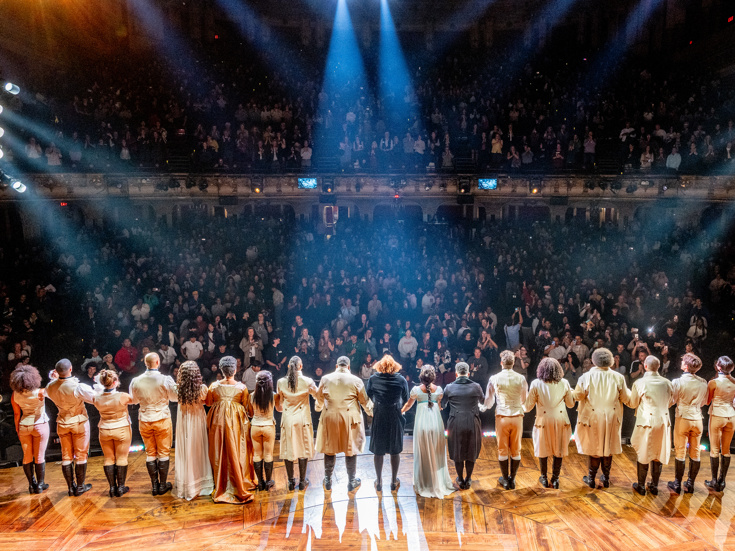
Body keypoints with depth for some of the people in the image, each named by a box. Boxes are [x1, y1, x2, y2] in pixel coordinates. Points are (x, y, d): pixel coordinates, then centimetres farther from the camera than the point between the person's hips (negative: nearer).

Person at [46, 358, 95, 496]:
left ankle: (70, 487, 20)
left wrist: (55, 379, 14)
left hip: (62, 424, 4)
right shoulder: (77, 387, -27)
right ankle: (80, 487, 15)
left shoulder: (50, 387, -10)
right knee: (81, 455, 8)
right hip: (79, 422, -4)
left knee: (66, 456, 14)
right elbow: (94, 398, -20)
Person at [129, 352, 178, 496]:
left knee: (150, 453, 13)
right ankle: (163, 485, 15)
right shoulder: (165, 380, -15)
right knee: (163, 453, 9)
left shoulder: (136, 381, -6)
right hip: (162, 419, -3)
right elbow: (175, 397, -2)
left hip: (144, 420, 3)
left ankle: (154, 485, 19)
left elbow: (134, 399, 10)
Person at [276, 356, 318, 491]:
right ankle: (302, 482, 13)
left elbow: (278, 404, 7)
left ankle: (291, 482, 13)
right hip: (303, 419, -1)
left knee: (288, 449, 8)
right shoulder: (308, 381, -9)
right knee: (303, 449, 7)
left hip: (287, 419, 1)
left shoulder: (281, 382, -2)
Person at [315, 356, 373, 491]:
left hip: (329, 419, 2)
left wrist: (318, 409, 35)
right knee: (351, 449, 10)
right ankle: (352, 481, 21)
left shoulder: (325, 379, 0)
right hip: (350, 419, -2)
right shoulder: (356, 381, -6)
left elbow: (319, 398, 13)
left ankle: (328, 481, 25)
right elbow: (365, 401, 3)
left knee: (329, 449, 13)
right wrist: (371, 412, 22)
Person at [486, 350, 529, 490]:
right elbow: (525, 400, 7)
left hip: (502, 417, -1)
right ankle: (512, 479, 20)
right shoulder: (521, 378, -5)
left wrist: (487, 406, 26)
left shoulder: (494, 379, -7)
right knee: (516, 450, 13)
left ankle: (505, 480, 18)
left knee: (502, 449, 10)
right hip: (517, 417, 1)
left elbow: (488, 401, 4)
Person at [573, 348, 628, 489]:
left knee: (593, 447, 11)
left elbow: (578, 396, -11)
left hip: (592, 417, -2)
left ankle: (591, 478, 19)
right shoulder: (618, 377, -10)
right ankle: (606, 478, 26)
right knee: (608, 447, 15)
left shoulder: (587, 376, -16)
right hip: (611, 417, 2)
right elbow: (624, 397, -1)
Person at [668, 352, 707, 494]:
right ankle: (690, 484, 20)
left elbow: (672, 401, -4)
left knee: (680, 452, 4)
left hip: (683, 418, -3)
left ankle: (677, 485, 12)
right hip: (697, 419, 3)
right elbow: (704, 401, 10)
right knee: (695, 453, 12)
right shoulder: (703, 383, -3)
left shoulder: (678, 382, -15)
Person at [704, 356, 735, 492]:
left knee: (714, 450, 3)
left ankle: (714, 481, 7)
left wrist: (708, 386, 7)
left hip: (717, 416, -4)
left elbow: (707, 401, -3)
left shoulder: (713, 383, -13)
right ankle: (722, 481, 17)